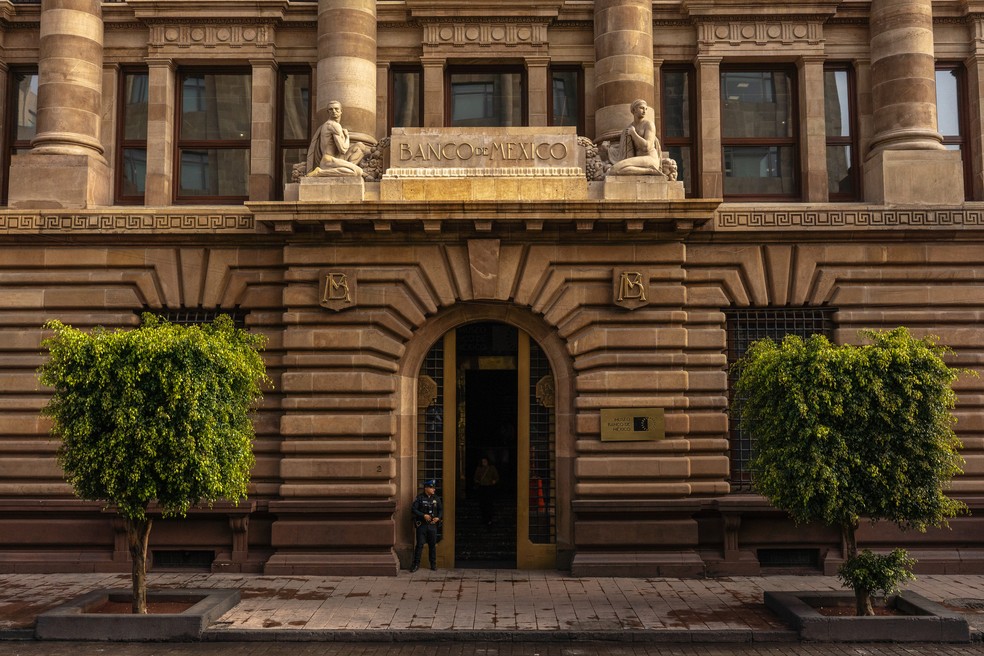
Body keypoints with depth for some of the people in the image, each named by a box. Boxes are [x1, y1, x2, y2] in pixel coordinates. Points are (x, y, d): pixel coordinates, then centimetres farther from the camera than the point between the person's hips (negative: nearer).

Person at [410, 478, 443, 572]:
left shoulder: (436, 498, 7)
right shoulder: (420, 498, -5)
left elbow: (441, 510, 14)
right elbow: (413, 509, -9)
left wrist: (438, 518, -5)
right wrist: (423, 515, -17)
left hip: (432, 525, 3)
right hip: (422, 525, -3)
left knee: (432, 545, 8)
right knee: (419, 545, -3)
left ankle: (433, 564, 18)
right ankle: (416, 564, 6)